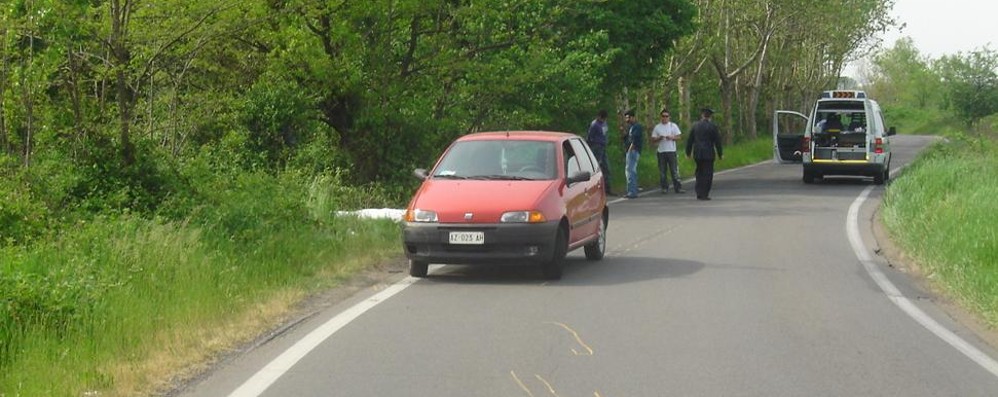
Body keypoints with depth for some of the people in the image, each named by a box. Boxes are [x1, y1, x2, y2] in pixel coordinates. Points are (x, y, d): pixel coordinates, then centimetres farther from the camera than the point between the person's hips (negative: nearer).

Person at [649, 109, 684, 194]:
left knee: (674, 170, -5)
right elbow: (653, 140, 8)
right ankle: (664, 188, 9)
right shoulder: (657, 127, 9)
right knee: (662, 171, 2)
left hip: (671, 151, -2)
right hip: (661, 152, 2)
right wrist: (659, 138, -11)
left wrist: (671, 137, -15)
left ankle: (678, 187, -3)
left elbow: (678, 137, 3)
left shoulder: (673, 126, 6)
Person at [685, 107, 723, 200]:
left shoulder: (695, 125, 4)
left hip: (697, 153, 4)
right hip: (708, 153, -4)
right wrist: (720, 154, 4)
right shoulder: (713, 126, -5)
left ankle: (699, 193, 14)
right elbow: (717, 141, -4)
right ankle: (704, 194, -4)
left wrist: (688, 152, 17)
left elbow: (690, 140, 8)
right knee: (708, 174, 1)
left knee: (699, 173, 16)